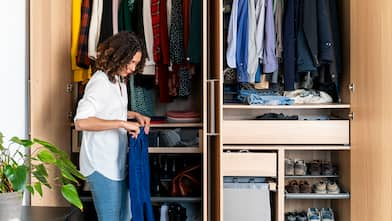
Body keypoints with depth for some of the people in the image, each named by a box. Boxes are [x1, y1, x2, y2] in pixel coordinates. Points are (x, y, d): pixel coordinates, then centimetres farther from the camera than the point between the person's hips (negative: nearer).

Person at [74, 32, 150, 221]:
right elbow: (81, 122, -31)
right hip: (101, 165, -9)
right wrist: (122, 123, -31)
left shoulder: (118, 80, 9)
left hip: (116, 162, 9)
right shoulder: (100, 83, -19)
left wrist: (135, 115, 10)